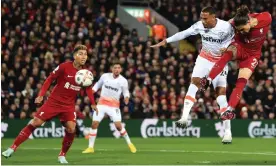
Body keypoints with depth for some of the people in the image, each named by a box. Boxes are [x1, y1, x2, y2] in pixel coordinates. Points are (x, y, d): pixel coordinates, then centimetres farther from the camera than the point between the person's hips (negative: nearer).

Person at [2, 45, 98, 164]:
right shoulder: (64, 67, -16)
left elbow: (88, 88, 12)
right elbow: (50, 79, -7)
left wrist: (93, 103, 3)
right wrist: (41, 95, -14)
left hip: (69, 105, 3)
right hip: (54, 101, -3)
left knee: (71, 129, -16)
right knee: (35, 122, -8)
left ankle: (62, 155, 6)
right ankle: (12, 148, -1)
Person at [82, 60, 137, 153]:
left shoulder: (123, 81, -5)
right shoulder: (105, 76, 0)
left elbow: (126, 92, 3)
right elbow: (98, 84, 17)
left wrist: (126, 98, -19)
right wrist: (92, 91, 1)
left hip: (114, 105, -2)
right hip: (102, 104, 2)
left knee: (118, 125, -15)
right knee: (94, 124, -6)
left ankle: (129, 144, 7)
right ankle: (90, 147, 2)